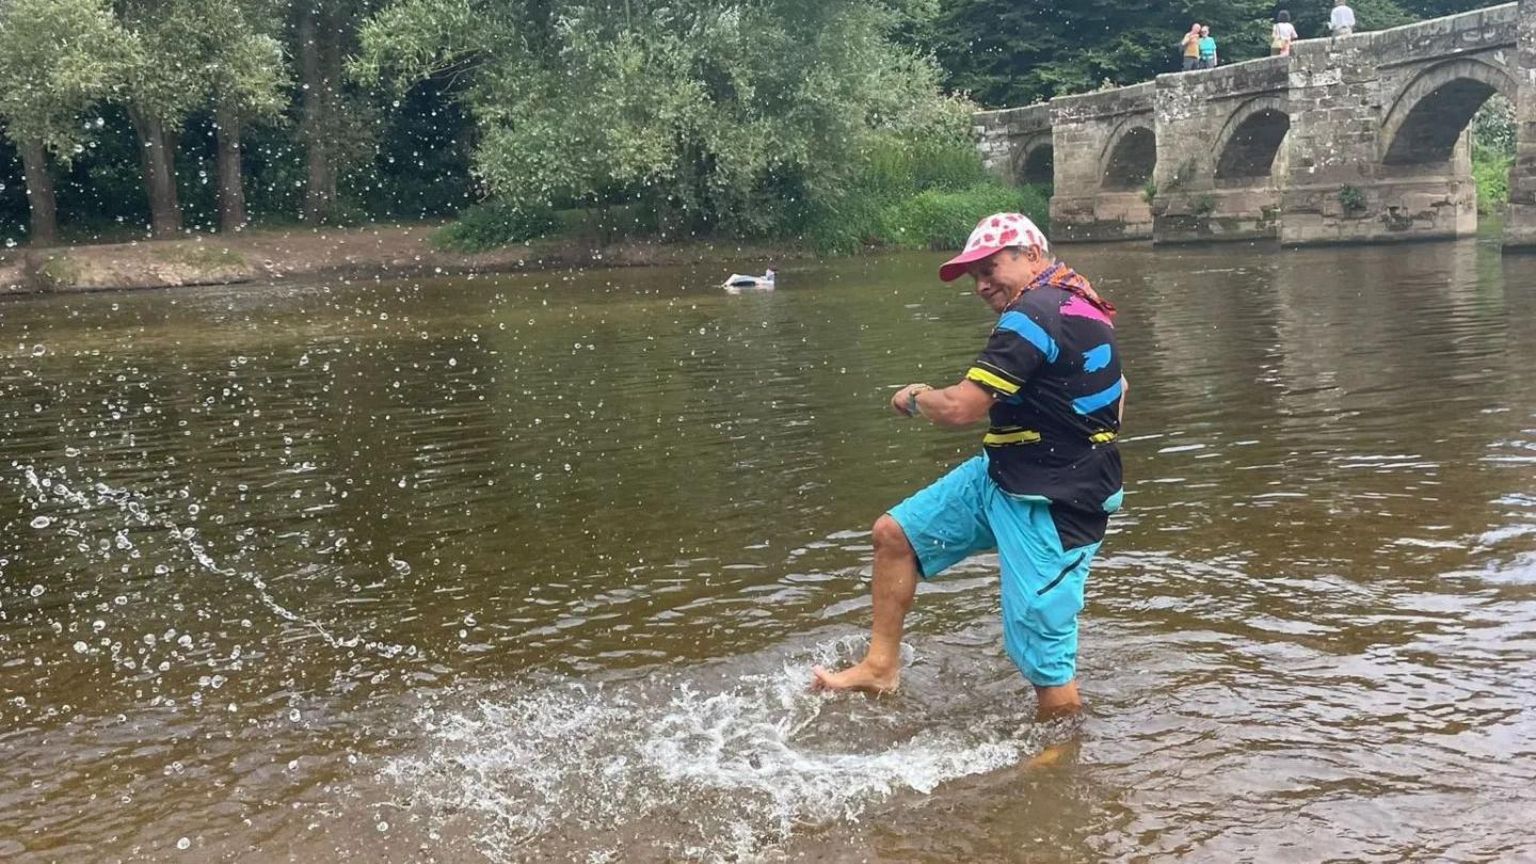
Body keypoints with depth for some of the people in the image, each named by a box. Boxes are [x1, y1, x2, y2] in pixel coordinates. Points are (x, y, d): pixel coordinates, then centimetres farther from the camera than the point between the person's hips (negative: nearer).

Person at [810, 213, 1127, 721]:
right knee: (894, 533, 12)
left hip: (1048, 507, -11)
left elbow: (959, 410, -23)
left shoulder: (1034, 314, -21)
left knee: (1042, 655, -7)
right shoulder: (1081, 305, 11)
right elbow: (1117, 390, 28)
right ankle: (881, 666, 20)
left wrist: (915, 398, -2)